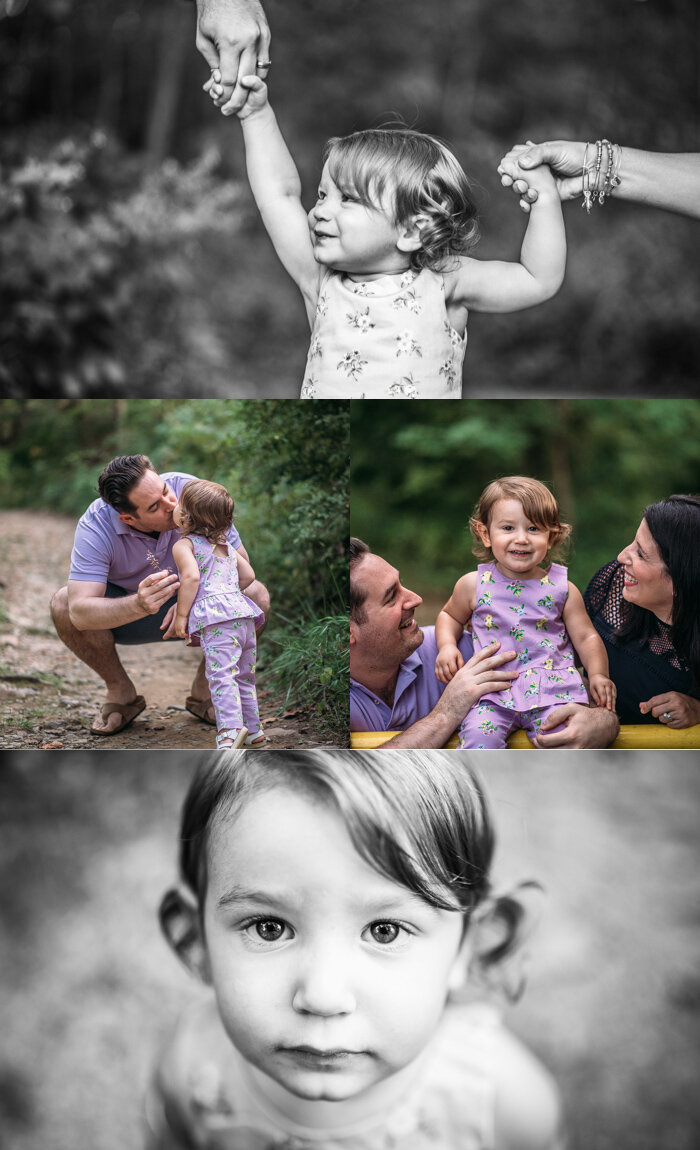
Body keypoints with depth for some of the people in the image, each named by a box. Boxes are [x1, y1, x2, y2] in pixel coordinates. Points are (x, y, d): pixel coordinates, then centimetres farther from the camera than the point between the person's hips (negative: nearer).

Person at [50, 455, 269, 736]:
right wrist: (139, 605, -59)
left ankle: (204, 689, -3)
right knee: (63, 605, -30)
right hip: (126, 607, -1)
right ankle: (121, 693, -5)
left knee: (255, 596, -26)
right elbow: (80, 612, -41)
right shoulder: (95, 527, -32)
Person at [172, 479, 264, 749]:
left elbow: (191, 577, -15)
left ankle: (230, 730, -28)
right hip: (244, 616, 8)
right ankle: (253, 731, 22)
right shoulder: (226, 546, 24)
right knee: (244, 677, 16)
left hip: (216, 618, -8)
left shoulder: (184, 545, 1)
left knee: (221, 675, -15)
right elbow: (248, 576, 25)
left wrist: (181, 615, -10)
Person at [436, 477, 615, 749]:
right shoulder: (473, 585, 6)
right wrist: (447, 647, 5)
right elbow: (450, 615, 24)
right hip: (493, 694, 0)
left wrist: (598, 675, -4)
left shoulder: (562, 589, 6)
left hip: (552, 688, 0)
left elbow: (586, 637, 11)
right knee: (478, 736, -29)